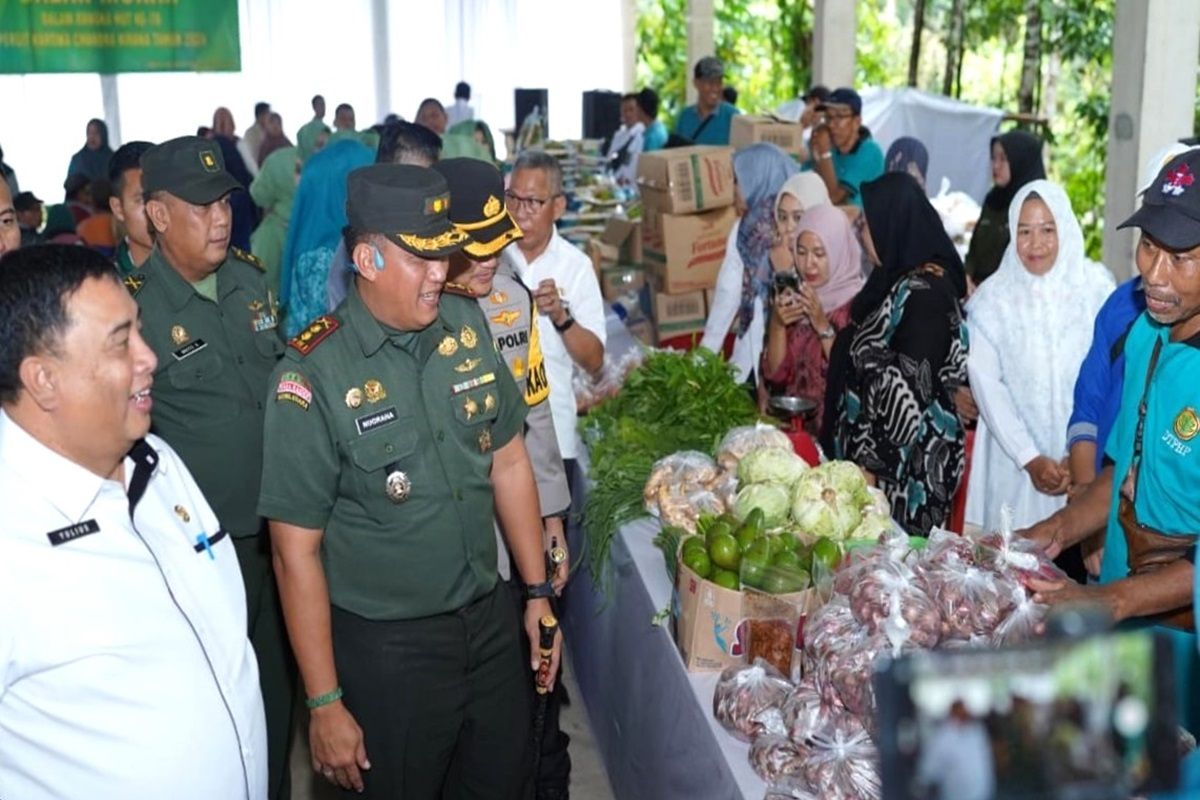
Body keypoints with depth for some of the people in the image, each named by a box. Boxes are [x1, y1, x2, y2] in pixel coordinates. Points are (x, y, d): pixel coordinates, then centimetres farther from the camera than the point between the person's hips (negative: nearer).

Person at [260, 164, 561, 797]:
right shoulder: (314, 375, -18)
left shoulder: (468, 326, -3)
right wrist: (324, 703, -13)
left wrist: (538, 591, 10)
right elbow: (296, 550, -14)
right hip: (387, 649, -5)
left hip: (491, 622, 5)